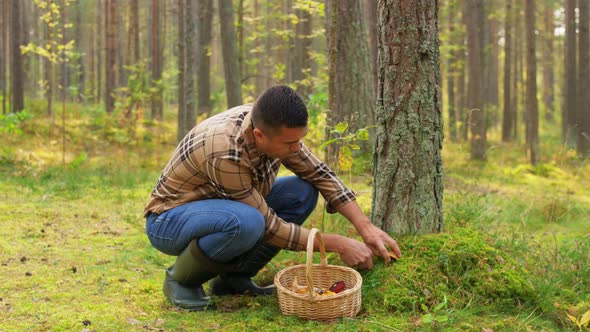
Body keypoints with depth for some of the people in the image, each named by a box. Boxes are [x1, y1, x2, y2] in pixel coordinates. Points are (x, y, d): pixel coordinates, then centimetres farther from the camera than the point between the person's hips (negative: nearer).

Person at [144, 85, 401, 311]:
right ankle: (181, 277, -9)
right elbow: (268, 227, -27)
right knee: (247, 223, -38)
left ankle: (233, 276, -1)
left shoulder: (272, 125, -14)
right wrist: (337, 244, -22)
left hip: (222, 210, 8)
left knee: (304, 191, -8)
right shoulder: (225, 153, -35)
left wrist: (366, 227, -12)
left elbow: (320, 174, -3)